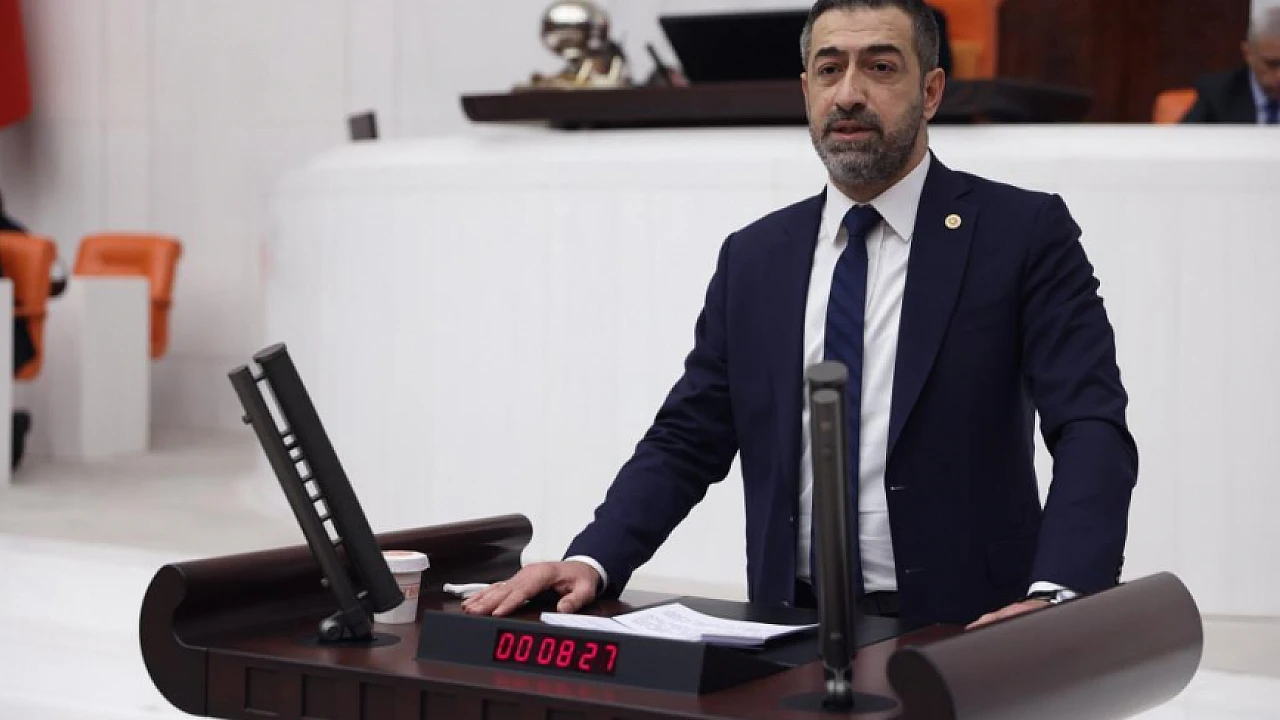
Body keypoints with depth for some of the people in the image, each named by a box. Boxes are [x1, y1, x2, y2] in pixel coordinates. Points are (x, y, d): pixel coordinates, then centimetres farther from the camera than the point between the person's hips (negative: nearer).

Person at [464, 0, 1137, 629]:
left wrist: (1056, 597, -27)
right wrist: (591, 561, -6)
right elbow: (685, 440, 12)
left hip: (962, 636, -3)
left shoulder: (1025, 234, 0)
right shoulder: (753, 259, 12)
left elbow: (1093, 429, -9)